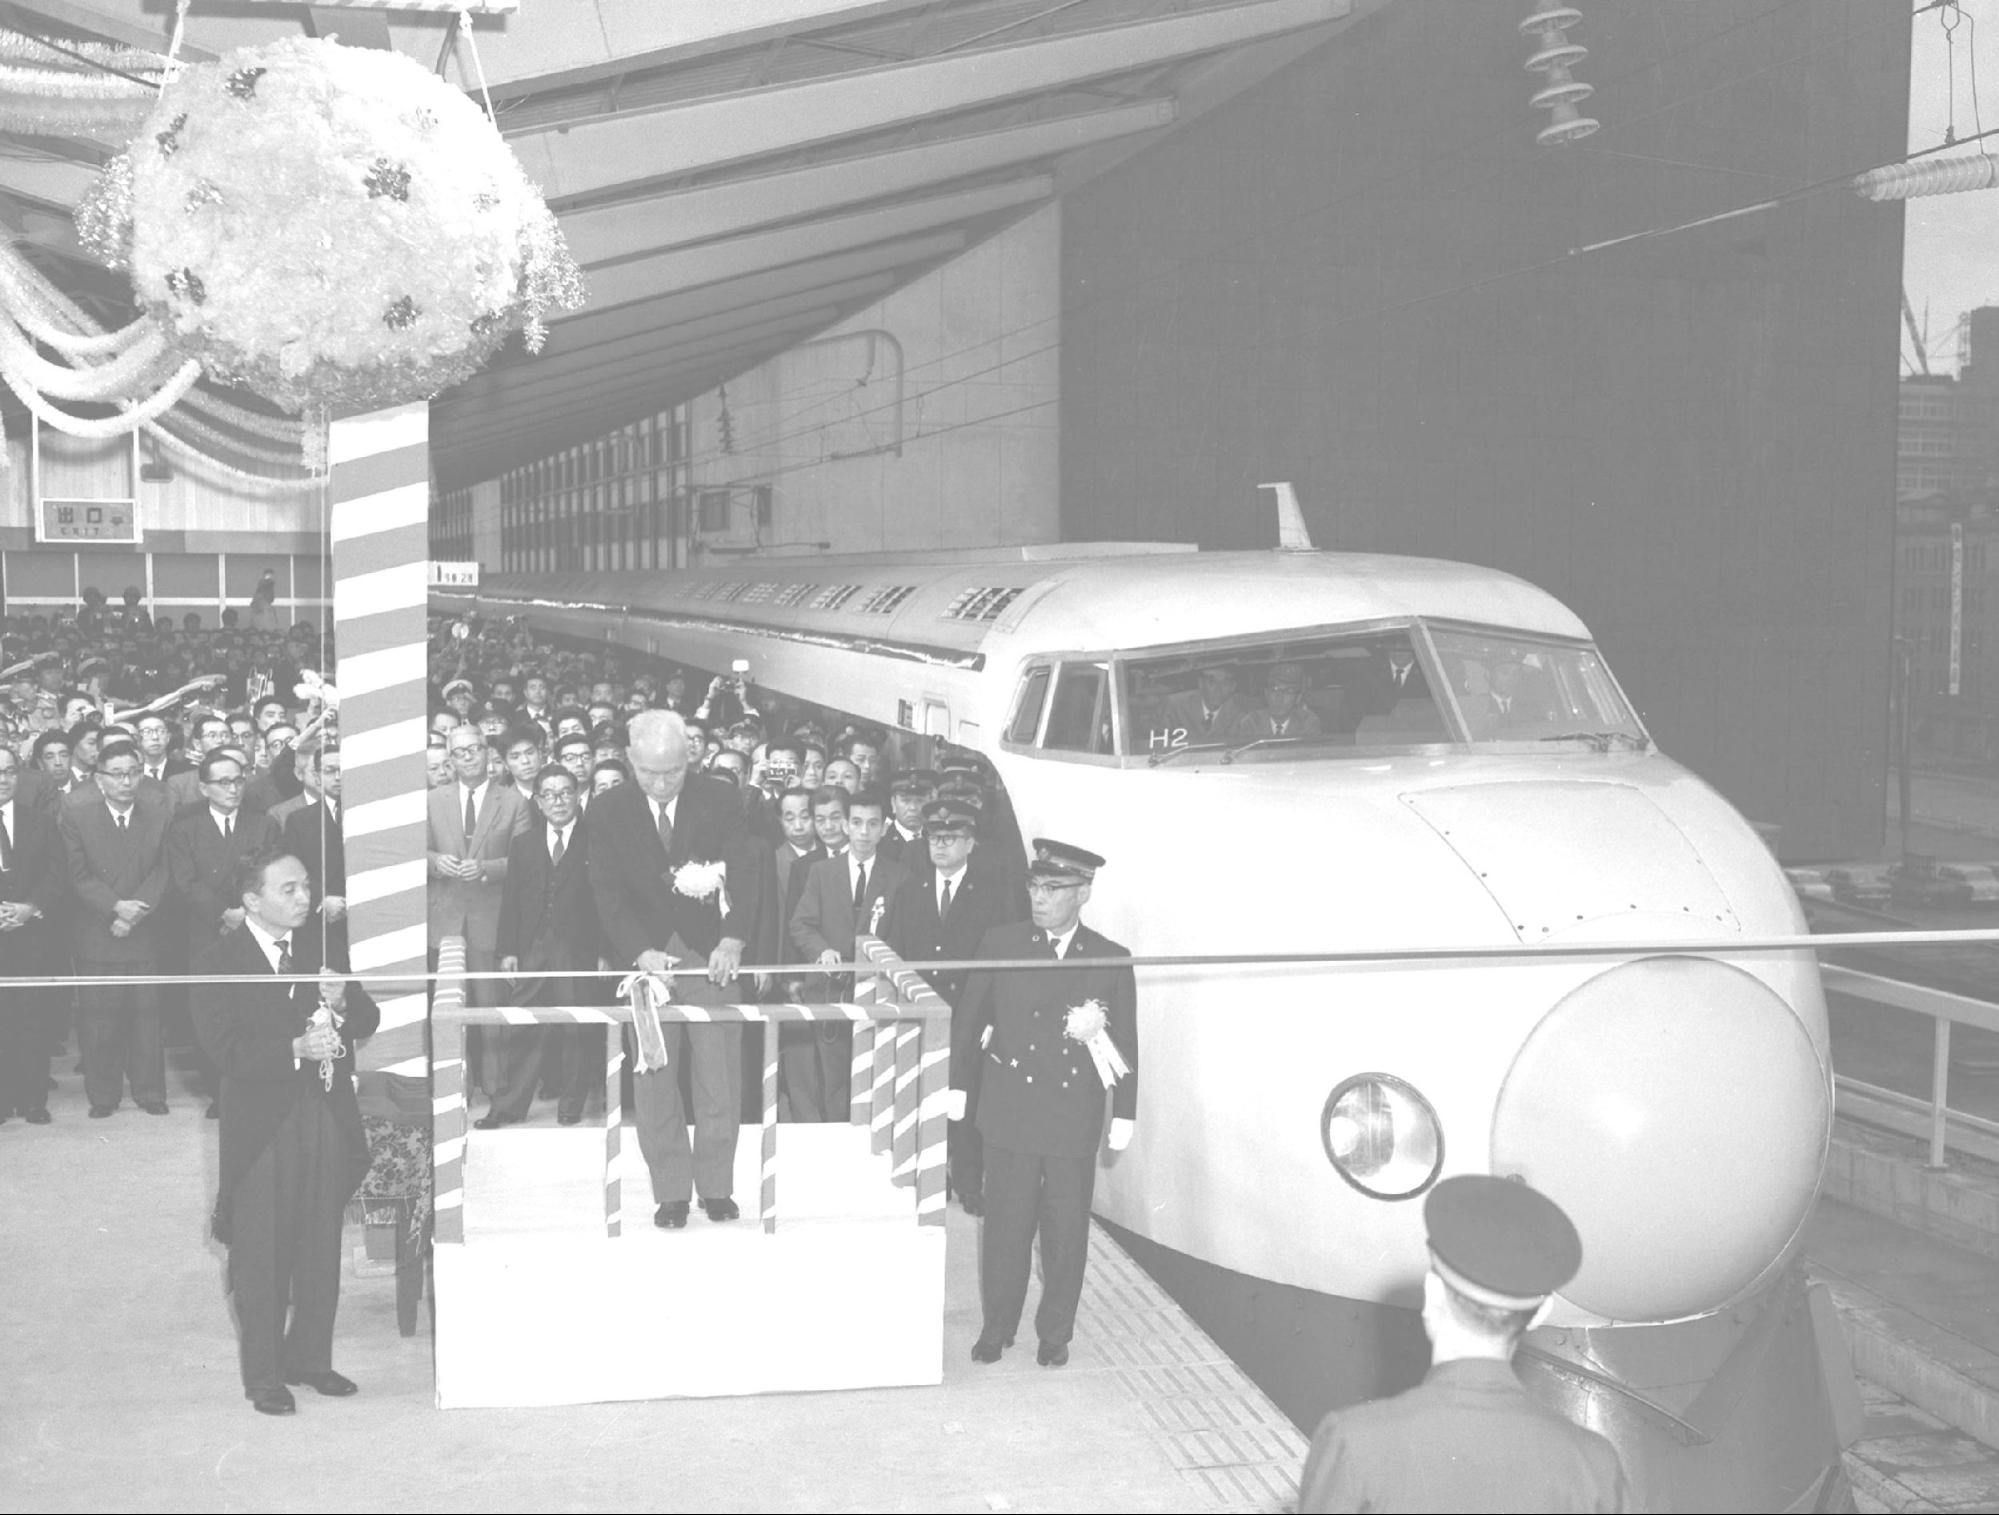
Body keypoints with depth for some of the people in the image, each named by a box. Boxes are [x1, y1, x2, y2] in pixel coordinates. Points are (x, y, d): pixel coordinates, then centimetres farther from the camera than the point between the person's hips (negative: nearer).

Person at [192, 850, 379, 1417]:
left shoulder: (320, 948, 8)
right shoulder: (220, 962, -7)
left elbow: (368, 1023, 8)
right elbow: (225, 1049, -16)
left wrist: (342, 1002, -14)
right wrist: (296, 1050, -27)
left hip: (327, 1119, 5)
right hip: (262, 1128, -5)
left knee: (322, 1250, 13)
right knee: (261, 1258, 5)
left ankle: (310, 1358, 29)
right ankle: (263, 1376, 17)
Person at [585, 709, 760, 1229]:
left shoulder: (718, 799, -3)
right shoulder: (608, 810, -2)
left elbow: (744, 871, -9)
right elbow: (608, 891, -7)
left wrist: (733, 941, -24)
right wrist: (641, 952, -22)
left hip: (712, 953, 0)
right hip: (645, 954, 0)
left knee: (720, 1078, 2)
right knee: (654, 1079, 2)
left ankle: (716, 1186, 15)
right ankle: (670, 1192, 11)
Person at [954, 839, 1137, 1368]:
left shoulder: (1111, 960, 0)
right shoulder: (999, 945, 1)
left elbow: (1125, 1044, 3)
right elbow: (967, 1018, 7)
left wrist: (1124, 1113, 1)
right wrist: (956, 1084, 5)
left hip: (1073, 1120, 0)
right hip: (1008, 1114, 0)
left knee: (1066, 1232, 6)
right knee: (1004, 1226, 6)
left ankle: (1055, 1334, 22)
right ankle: (996, 1329, 22)